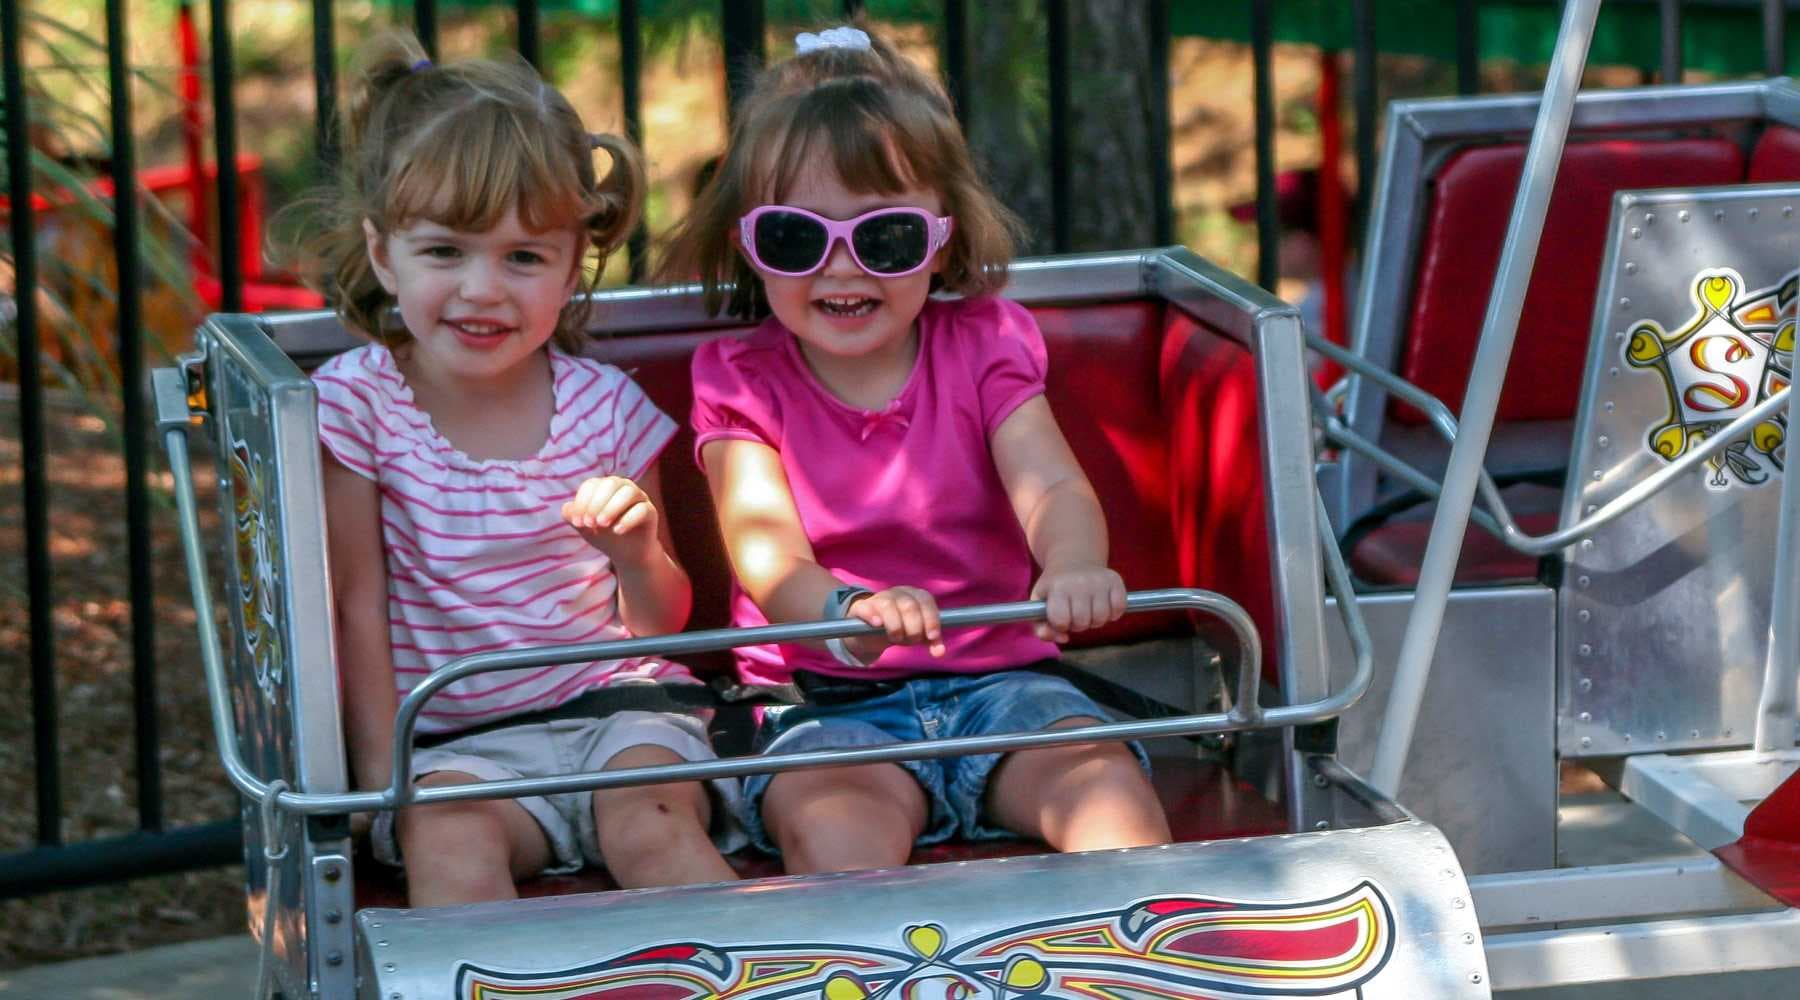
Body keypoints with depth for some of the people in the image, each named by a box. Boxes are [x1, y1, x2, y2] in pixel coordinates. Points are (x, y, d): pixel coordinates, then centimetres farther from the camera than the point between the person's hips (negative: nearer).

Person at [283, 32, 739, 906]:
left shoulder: (604, 404, 4)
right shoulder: (355, 402, -2)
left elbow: (662, 624, 10)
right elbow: (355, 609, -2)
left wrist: (639, 553, -13)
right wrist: (387, 784, -11)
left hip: (614, 704, 1)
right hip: (454, 740, -1)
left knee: (649, 824, -29)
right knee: (451, 838, -32)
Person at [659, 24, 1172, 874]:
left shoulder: (985, 347, 7)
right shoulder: (740, 382, 3)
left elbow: (1048, 485, -11)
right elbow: (761, 538, -14)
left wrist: (1074, 568, -38)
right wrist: (845, 613, -40)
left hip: (996, 681, 2)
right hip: (827, 707, -2)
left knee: (1104, 778, -27)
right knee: (834, 825, -34)